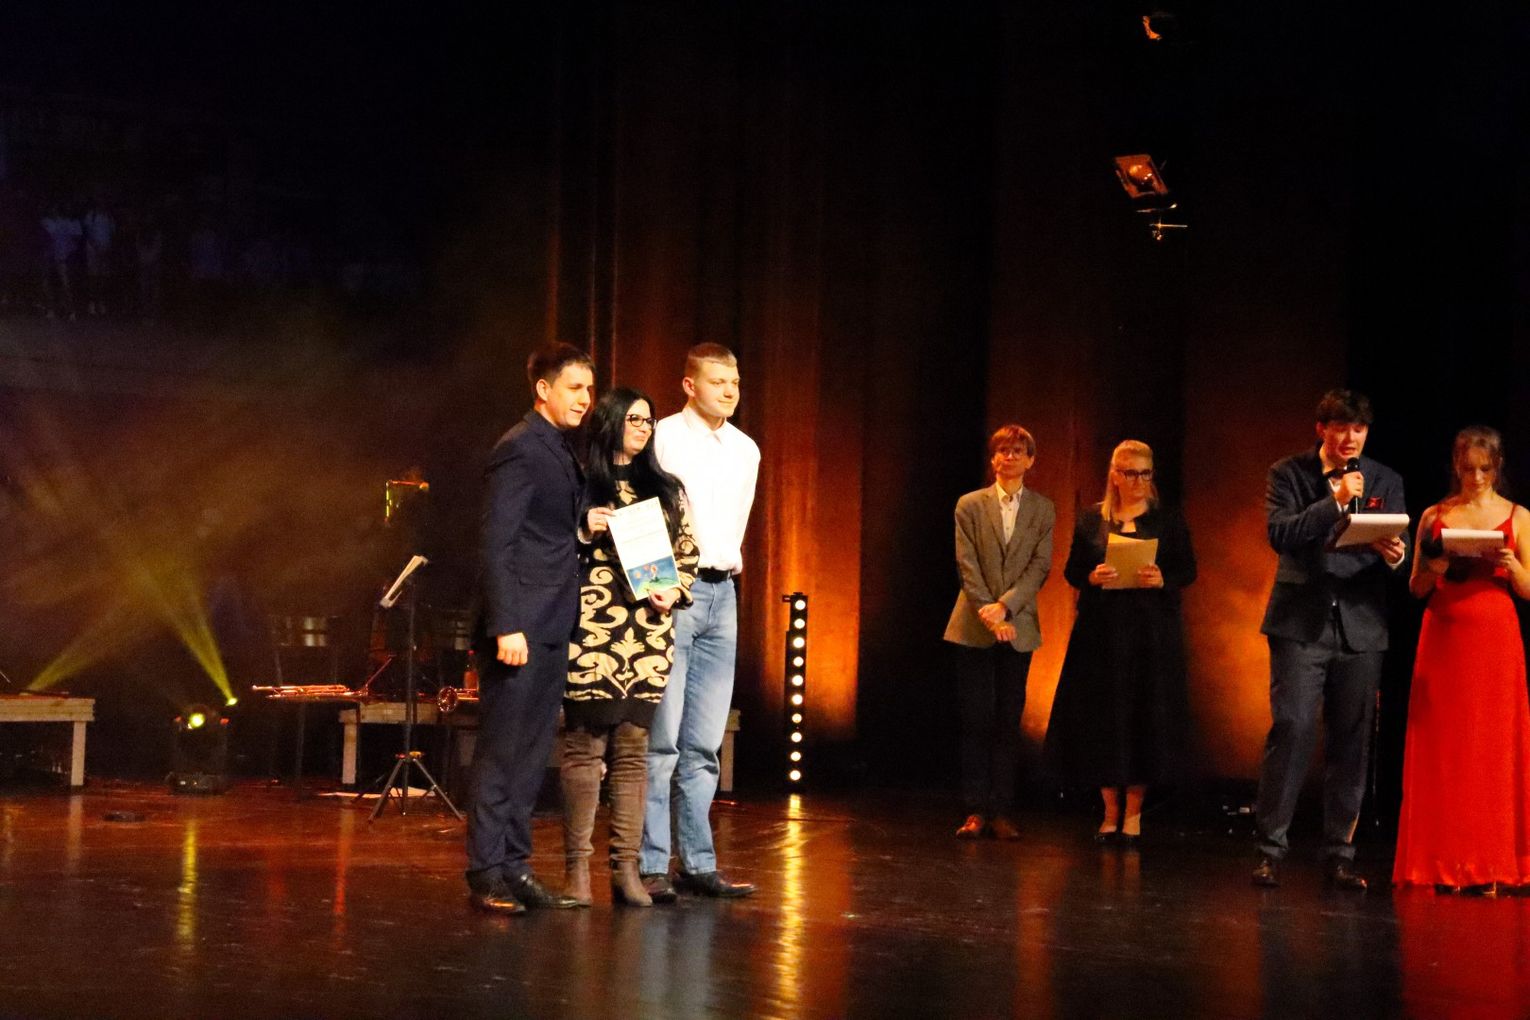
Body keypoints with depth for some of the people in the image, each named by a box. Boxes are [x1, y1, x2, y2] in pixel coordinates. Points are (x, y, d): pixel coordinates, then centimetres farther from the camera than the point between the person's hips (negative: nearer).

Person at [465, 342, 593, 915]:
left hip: (551, 630, 9)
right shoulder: (520, 449, -10)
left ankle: (514, 867, 18)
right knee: (500, 754, -3)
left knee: (531, 755, 11)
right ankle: (486, 874, 2)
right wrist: (506, 626, -21)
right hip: (519, 627, -9)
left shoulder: (560, 452, 17)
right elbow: (495, 544, -16)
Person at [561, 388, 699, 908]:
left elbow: (688, 553, 18)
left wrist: (675, 591, 1)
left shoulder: (665, 489, 15)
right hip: (590, 631, -4)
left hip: (648, 635, 4)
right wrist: (581, 529, -13)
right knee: (584, 746, -3)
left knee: (633, 748, 4)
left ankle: (626, 867, 7)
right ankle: (577, 867, 3)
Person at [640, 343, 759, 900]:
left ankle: (698, 863, 11)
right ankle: (651, 866, -5)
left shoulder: (746, 450, 16)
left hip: (723, 592, 6)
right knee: (661, 737, -8)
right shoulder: (663, 438, -3)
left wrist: (729, 567, 16)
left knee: (705, 741, 7)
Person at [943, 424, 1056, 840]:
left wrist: (1005, 606, -15)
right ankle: (975, 812, 3)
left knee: (1008, 721, 2)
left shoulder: (1043, 510, 6)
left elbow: (1040, 567, -2)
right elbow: (967, 567, -3)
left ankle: (1002, 812, 6)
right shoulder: (970, 505, 4)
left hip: (1018, 628, 1)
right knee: (975, 720, -1)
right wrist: (988, 615, -14)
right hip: (973, 629, -1)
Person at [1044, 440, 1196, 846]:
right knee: (1101, 721, 0)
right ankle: (1111, 811, 11)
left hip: (1151, 633, -1)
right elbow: (1071, 570, 8)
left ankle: (1133, 813, 9)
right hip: (1101, 631, 1)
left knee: (1143, 719, -1)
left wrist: (1163, 580, -17)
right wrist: (1092, 577, -13)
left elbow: (1188, 570, 3)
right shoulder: (1091, 520, 8)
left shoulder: (1167, 520, 5)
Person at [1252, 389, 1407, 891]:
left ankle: (1340, 854, 11)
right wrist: (1334, 502, -18)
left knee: (1351, 742, 3)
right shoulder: (1289, 474, 3)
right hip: (1302, 623, -3)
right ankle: (1271, 849, -3)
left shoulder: (1385, 481, 11)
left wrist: (1396, 556, -16)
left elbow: (1400, 549, 7)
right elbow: (1279, 534, -11)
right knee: (1291, 729, -10)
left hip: (1361, 626, 3)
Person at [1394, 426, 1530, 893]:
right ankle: (1443, 865, 5)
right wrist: (1433, 568, -11)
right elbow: (1416, 589, 10)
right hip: (1443, 639, 1)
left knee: (1492, 749, -2)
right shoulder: (1434, 516, 8)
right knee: (1442, 749, 0)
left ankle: (1486, 865, 4)